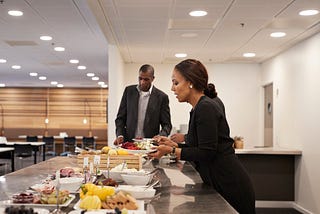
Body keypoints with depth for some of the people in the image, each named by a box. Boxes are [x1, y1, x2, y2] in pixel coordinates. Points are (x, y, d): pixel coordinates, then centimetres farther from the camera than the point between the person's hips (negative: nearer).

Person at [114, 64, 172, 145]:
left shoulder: (161, 97, 1)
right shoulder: (129, 91, 8)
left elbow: (166, 125, 3)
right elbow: (120, 117, 11)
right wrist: (120, 135, -5)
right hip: (128, 143, 2)